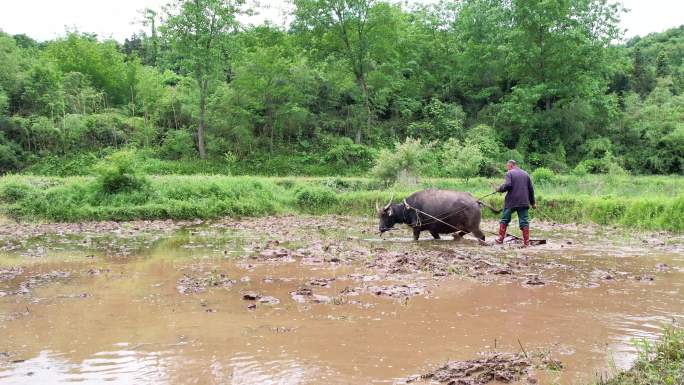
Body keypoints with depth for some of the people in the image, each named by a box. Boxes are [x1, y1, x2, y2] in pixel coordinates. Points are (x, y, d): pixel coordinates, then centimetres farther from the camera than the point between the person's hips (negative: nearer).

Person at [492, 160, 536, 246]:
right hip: (524, 202, 4)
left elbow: (507, 185, -19)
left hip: (511, 202, -4)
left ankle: (500, 239, 10)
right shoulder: (525, 174, 15)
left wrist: (499, 189, -2)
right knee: (524, 221, 2)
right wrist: (533, 202, 22)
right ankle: (526, 242, -2)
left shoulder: (509, 173, -2)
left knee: (504, 220, 9)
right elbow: (531, 189, 16)